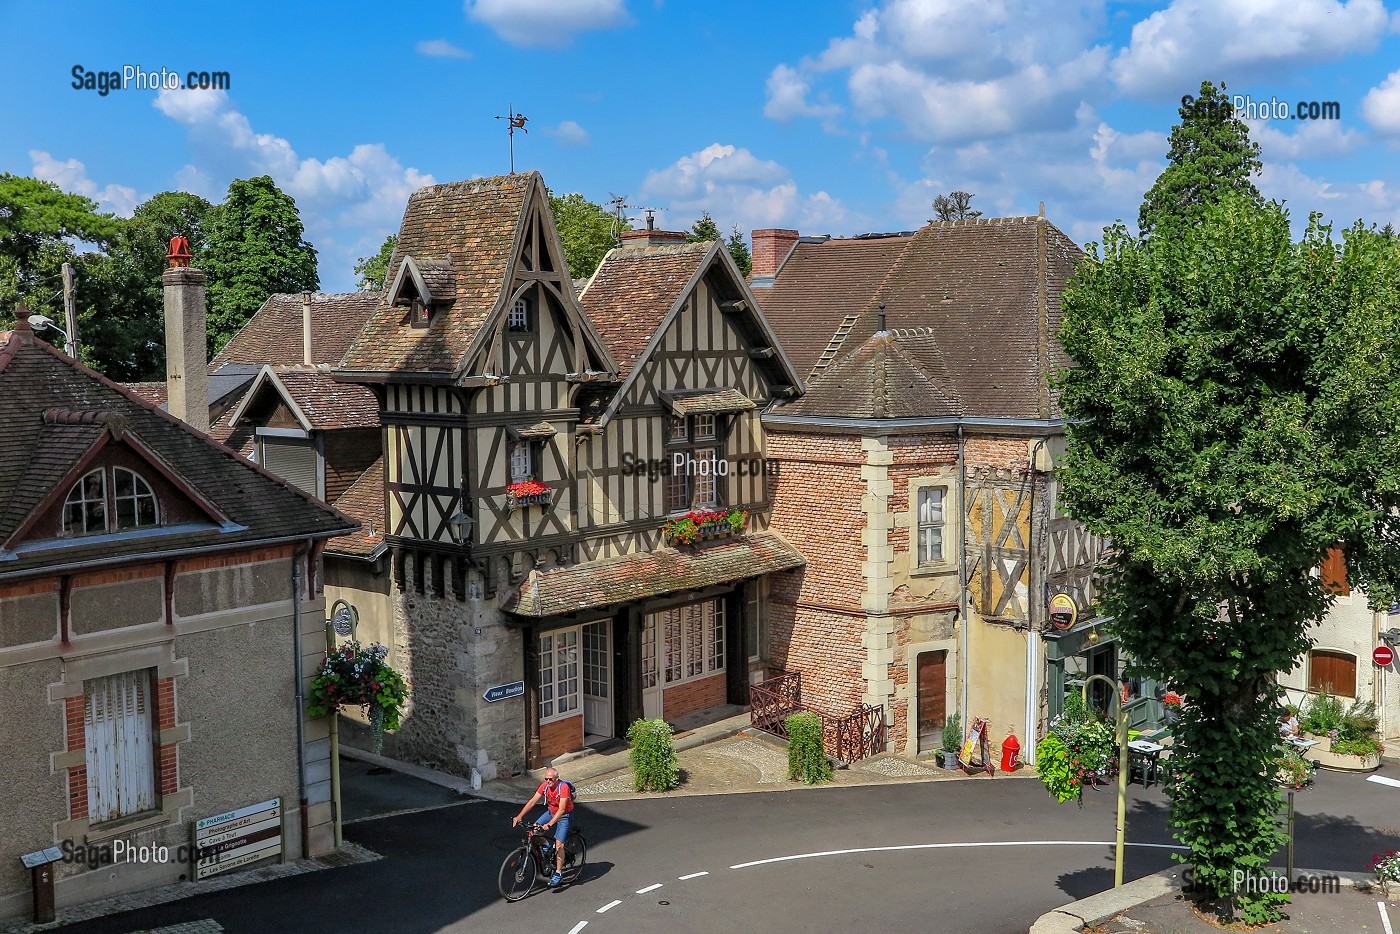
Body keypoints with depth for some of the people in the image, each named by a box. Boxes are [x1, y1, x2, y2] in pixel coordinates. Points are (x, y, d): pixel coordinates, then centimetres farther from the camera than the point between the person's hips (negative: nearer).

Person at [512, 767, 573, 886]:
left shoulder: (564, 787, -29)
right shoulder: (545, 786, -12)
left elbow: (561, 809, -35)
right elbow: (532, 801, -13)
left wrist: (550, 824, -45)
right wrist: (519, 816, -23)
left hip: (564, 815, -6)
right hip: (551, 812, 6)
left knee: (559, 843, -16)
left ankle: (558, 873, -6)